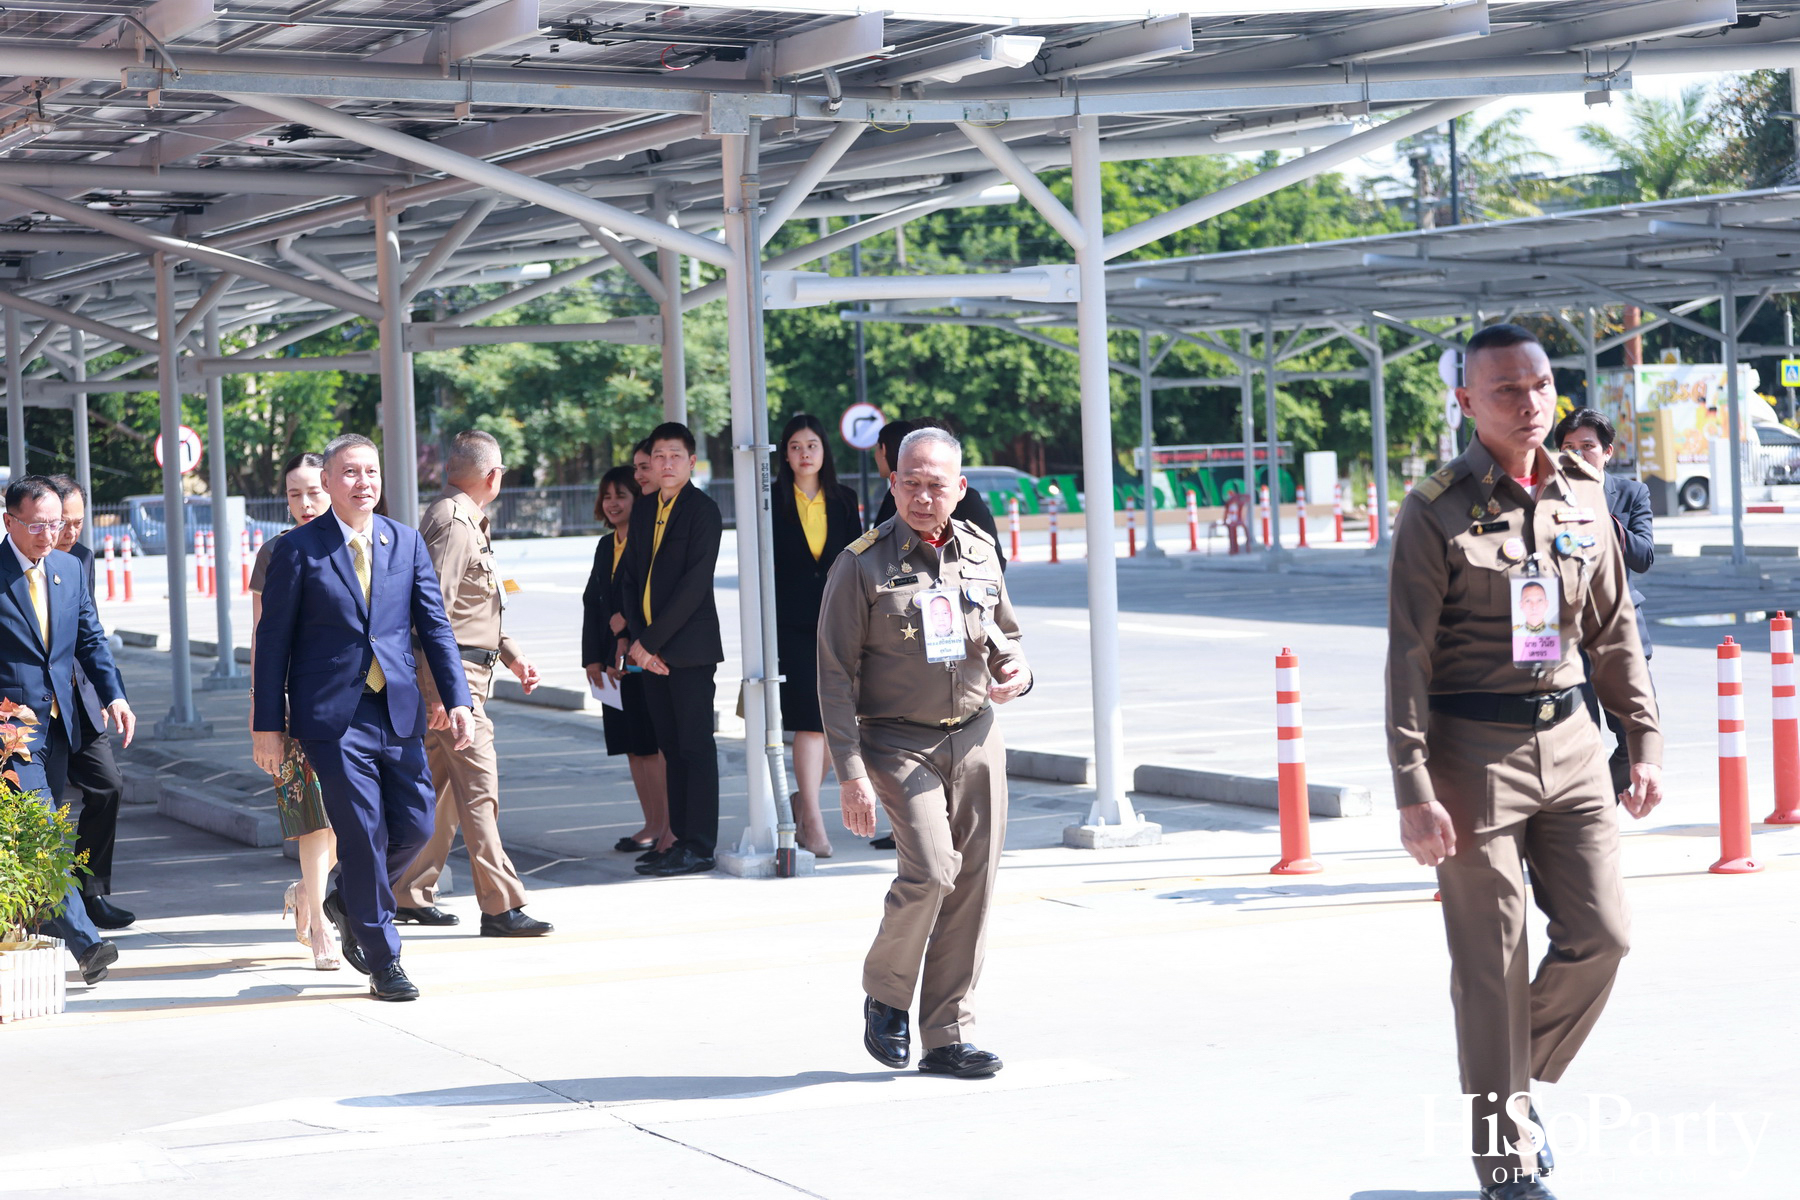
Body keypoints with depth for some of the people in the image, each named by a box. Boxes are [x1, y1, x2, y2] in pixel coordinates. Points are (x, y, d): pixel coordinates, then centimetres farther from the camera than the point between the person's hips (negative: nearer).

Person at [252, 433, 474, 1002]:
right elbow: (272, 640, 0)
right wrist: (267, 725, -3)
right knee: (363, 833, -4)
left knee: (414, 826, 4)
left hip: (399, 711, 4)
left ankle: (348, 902, 32)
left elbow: (435, 626, 9)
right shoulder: (298, 549, -2)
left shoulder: (407, 542, 10)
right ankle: (383, 960, 9)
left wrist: (457, 699, -2)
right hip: (333, 717, -4)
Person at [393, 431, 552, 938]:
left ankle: (412, 894, 21)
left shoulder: (466, 523, 19)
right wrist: (442, 690, -25)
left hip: (465, 673, 11)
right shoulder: (453, 525, -15)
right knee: (478, 788, -11)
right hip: (454, 672, -11)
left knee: (441, 787, 14)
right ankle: (500, 906, -11)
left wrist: (512, 654, 22)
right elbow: (434, 611, -22)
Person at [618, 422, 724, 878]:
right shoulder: (643, 512, 15)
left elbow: (694, 584, -14)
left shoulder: (702, 510, -6)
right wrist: (637, 640, -2)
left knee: (695, 746, -5)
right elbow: (630, 579, 13)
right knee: (672, 748, 9)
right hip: (650, 648, 7)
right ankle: (681, 838, 12)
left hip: (688, 647, -7)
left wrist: (650, 640, -14)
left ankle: (699, 847, -4)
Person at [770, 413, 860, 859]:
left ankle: (805, 800, 27)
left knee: (830, 722, 6)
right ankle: (813, 820, -11)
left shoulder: (844, 500, 9)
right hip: (792, 623, -3)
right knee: (809, 718, -12)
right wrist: (765, 629, -5)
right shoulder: (773, 501, 2)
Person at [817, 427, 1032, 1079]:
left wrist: (1016, 671, -2)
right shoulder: (862, 564, -7)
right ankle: (885, 995, 6)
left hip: (976, 737, 5)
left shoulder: (980, 551, 8)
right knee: (931, 871, -20)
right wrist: (851, 773, -14)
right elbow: (835, 675, -7)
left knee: (973, 884, 2)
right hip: (898, 739, -5)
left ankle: (946, 1038, 12)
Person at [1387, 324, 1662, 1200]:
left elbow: (1614, 631, 15)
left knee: (1600, 936, 2)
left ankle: (1517, 1081, 28)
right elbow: (1408, 657, -10)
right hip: (1473, 751, -5)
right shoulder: (1437, 512, -8)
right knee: (1492, 964, 0)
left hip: (1567, 743, 5)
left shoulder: (1582, 496, 8)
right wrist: (1414, 789, -15)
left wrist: (1645, 742, 11)